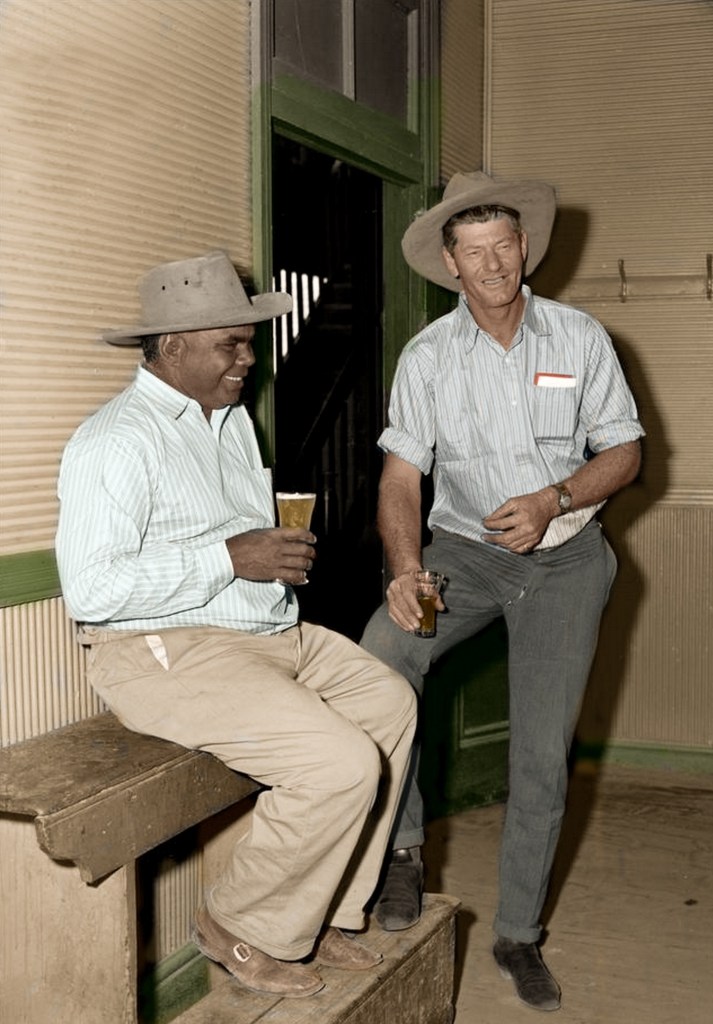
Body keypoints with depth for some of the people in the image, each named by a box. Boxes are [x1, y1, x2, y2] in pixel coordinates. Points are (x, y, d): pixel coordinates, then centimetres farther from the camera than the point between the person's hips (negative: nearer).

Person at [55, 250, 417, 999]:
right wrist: (230, 558, -22)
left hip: (268, 630, 10)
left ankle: (323, 912, 12)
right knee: (342, 764, -21)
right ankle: (246, 930, 3)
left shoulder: (232, 419, 15)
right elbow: (91, 587, -25)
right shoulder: (118, 440, -15)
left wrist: (281, 554, 6)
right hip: (167, 652, -10)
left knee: (389, 702, 3)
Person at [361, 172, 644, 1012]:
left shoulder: (579, 338, -5)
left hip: (564, 559, 0)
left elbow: (624, 450, 0)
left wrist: (553, 500, -19)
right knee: (379, 654, -28)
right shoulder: (426, 357, -5)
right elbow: (401, 476, -9)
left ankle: (518, 934, 19)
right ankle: (404, 846, -9)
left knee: (542, 756, 2)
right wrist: (405, 569, -27)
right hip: (465, 548, 0)